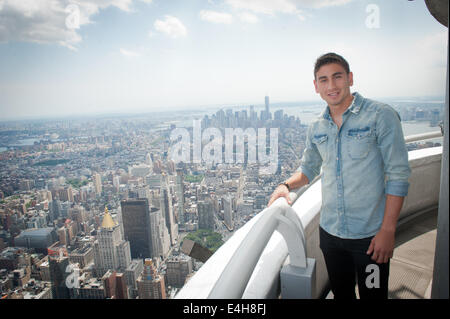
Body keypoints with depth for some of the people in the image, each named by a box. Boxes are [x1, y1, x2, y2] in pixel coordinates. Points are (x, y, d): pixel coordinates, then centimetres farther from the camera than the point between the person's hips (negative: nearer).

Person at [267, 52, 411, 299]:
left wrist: (388, 230, -15)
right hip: (330, 232, 4)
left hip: (370, 235, -4)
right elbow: (308, 169, 17)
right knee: (341, 293, 21)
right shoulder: (316, 128, 4)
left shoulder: (381, 116, -11)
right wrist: (287, 185, -4)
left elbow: (398, 175, -12)